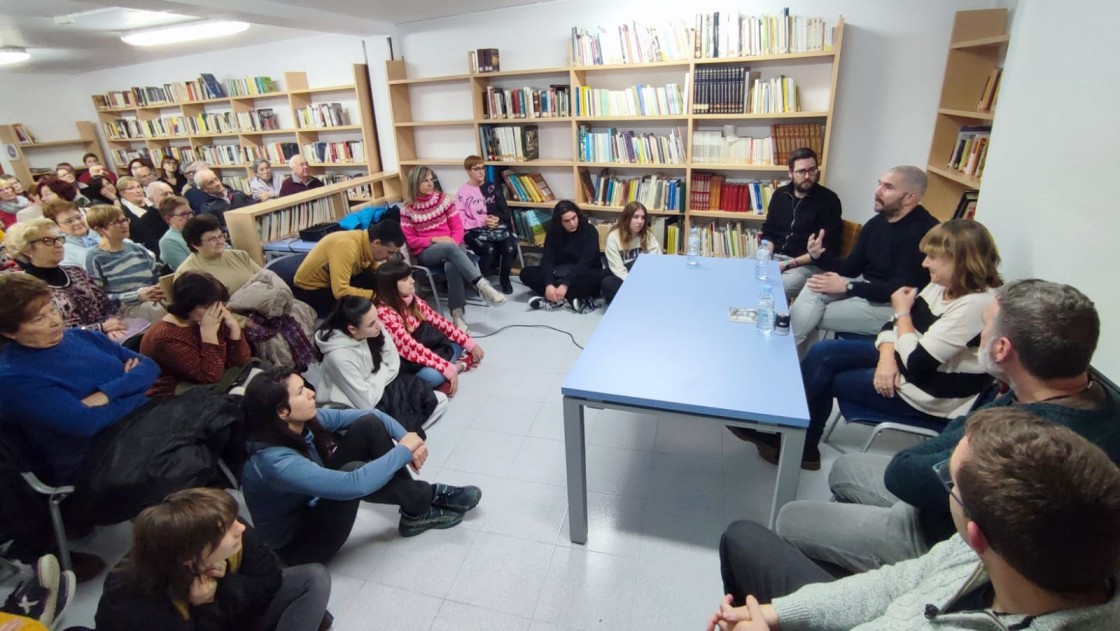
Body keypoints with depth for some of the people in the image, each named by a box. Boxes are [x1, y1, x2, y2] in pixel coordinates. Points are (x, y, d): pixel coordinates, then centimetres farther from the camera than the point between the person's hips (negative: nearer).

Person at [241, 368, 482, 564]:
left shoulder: (306, 421, -12)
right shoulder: (275, 461, -35)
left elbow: (372, 415, -4)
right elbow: (353, 484, -41)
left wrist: (408, 438, -21)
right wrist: (403, 451, -29)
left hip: (316, 504, 8)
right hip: (295, 544, -8)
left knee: (369, 425, -11)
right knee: (354, 472, -36)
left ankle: (416, 511, -7)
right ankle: (425, 502, -8)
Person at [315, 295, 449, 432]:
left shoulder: (374, 331, -14)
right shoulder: (339, 356, -32)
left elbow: (393, 366, -1)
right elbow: (367, 403, -25)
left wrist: (377, 382, -16)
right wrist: (382, 373, -12)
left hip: (375, 391, 7)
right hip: (354, 412, -7)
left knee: (439, 400, 0)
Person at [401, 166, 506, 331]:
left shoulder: (444, 199, 7)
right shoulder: (408, 210, 2)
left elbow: (458, 227, 5)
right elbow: (411, 241, 1)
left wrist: (454, 243, -15)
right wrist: (434, 239, -13)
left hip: (451, 246, 2)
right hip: (426, 252, -1)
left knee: (451, 266, -36)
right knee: (450, 249, -37)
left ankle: (457, 314, -36)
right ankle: (483, 286, -46)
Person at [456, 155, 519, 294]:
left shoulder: (492, 187, 14)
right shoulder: (463, 192, 4)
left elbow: (505, 211, 9)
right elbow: (461, 220, -5)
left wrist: (497, 219, -13)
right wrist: (483, 221, -14)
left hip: (498, 227, 3)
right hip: (475, 231, -3)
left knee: (509, 249, -25)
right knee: (490, 250, -33)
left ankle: (504, 279, 2)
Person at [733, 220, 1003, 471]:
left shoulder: (975, 305, -26)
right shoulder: (942, 286, 2)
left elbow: (915, 363, -28)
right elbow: (895, 325, 3)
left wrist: (902, 312, -15)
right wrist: (886, 357, -17)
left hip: (930, 396, -8)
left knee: (823, 377, -7)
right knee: (822, 353, -5)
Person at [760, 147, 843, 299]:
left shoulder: (828, 200, -5)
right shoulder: (780, 194, 10)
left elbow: (827, 249, -9)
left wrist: (789, 264, -17)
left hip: (808, 264, -5)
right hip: (775, 257, 5)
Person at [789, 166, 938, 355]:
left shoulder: (924, 231, -20)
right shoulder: (876, 222, 4)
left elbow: (901, 289, -24)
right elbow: (851, 268, 6)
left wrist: (847, 287, -26)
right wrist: (820, 256, -12)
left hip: (895, 307, -7)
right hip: (865, 287, 7)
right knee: (814, 287, -18)